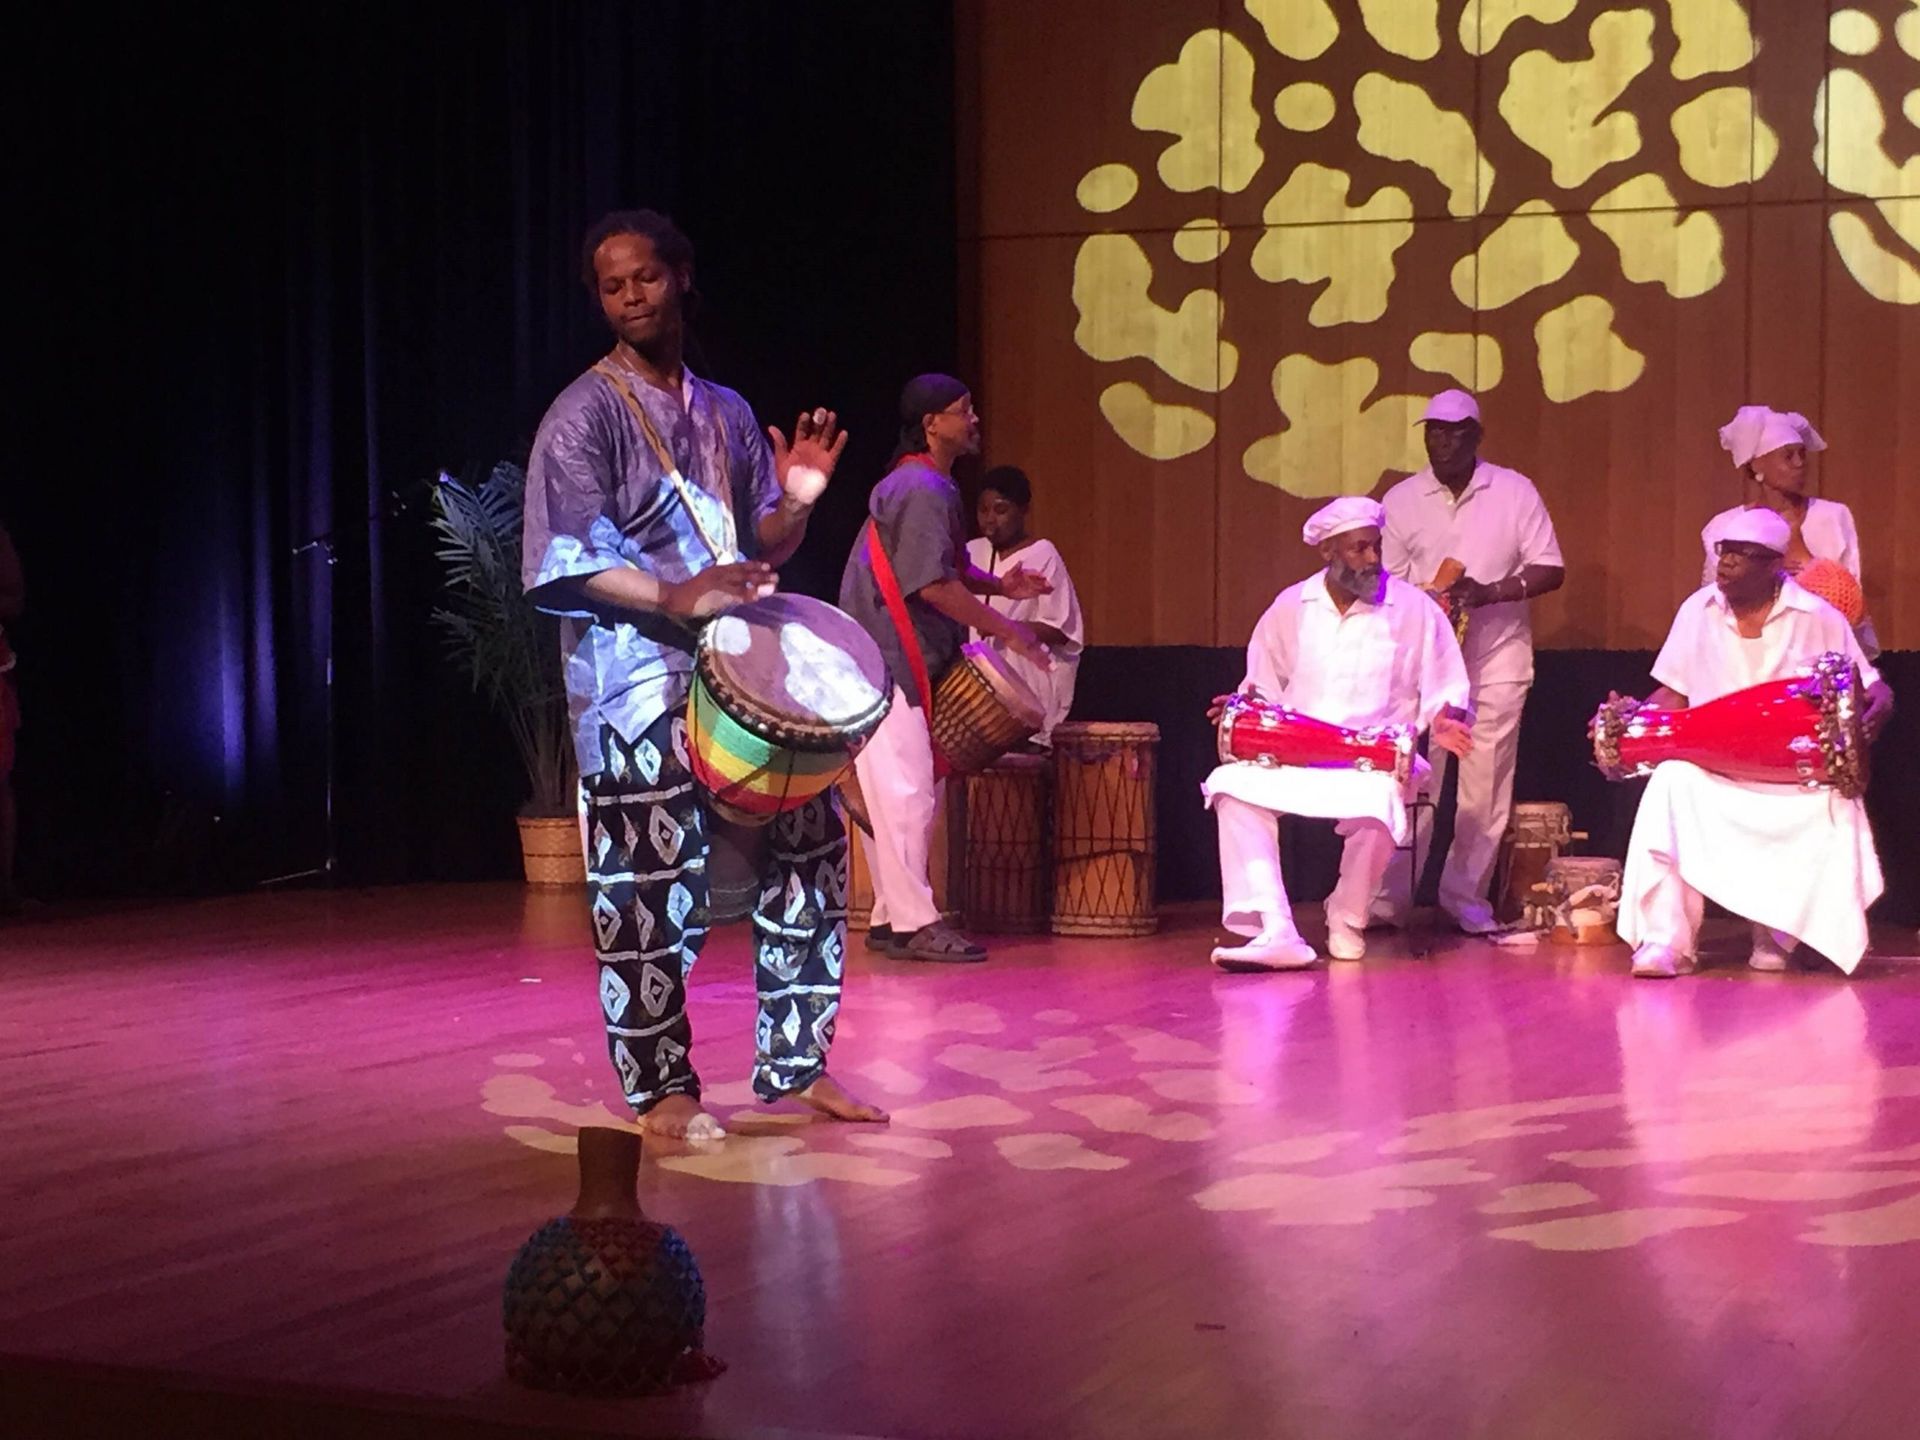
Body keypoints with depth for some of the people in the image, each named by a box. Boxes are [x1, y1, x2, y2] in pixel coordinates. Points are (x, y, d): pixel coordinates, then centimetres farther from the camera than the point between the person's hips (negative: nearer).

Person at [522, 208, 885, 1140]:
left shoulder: (726, 414, 15)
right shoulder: (586, 414, -4)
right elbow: (567, 562, -12)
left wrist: (796, 500, -2)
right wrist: (675, 597, -25)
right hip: (637, 687, -6)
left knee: (808, 848, 7)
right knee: (651, 888, -5)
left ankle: (795, 1062, 19)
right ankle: (660, 1090, 9)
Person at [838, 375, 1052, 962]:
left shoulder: (926, 485, 17)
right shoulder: (922, 489, -16)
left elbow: (947, 564, 28)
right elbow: (933, 584, -22)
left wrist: (999, 584, 10)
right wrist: (1006, 629, -15)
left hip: (904, 660, 11)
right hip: (888, 660, -11)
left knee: (911, 791, 13)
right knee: (906, 790, -9)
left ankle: (890, 917, 18)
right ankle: (913, 923, -7)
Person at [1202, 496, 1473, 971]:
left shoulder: (1415, 609, 2)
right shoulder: (1291, 607, 8)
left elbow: (1443, 693, 7)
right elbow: (1264, 687, 18)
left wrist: (1443, 720, -15)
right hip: (1295, 755, 2)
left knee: (1376, 804, -38)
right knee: (1234, 784, -29)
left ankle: (1347, 921, -7)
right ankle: (1274, 932, -37)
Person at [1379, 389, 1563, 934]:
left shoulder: (1514, 491, -1)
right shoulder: (1401, 500, 3)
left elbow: (1550, 570, -2)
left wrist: (1491, 592, -17)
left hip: (1497, 658, 0)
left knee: (1485, 784, 2)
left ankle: (1466, 894, 13)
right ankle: (1387, 896, -1)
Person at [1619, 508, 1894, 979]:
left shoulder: (1819, 619, -2)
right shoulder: (1699, 610, 4)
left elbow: (1868, 685, 2)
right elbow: (1674, 694, 9)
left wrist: (1880, 702, -23)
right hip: (1712, 770, 1)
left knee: (1835, 808, -32)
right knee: (1671, 787, -31)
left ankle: (1776, 934, -8)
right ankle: (1664, 940, -31)